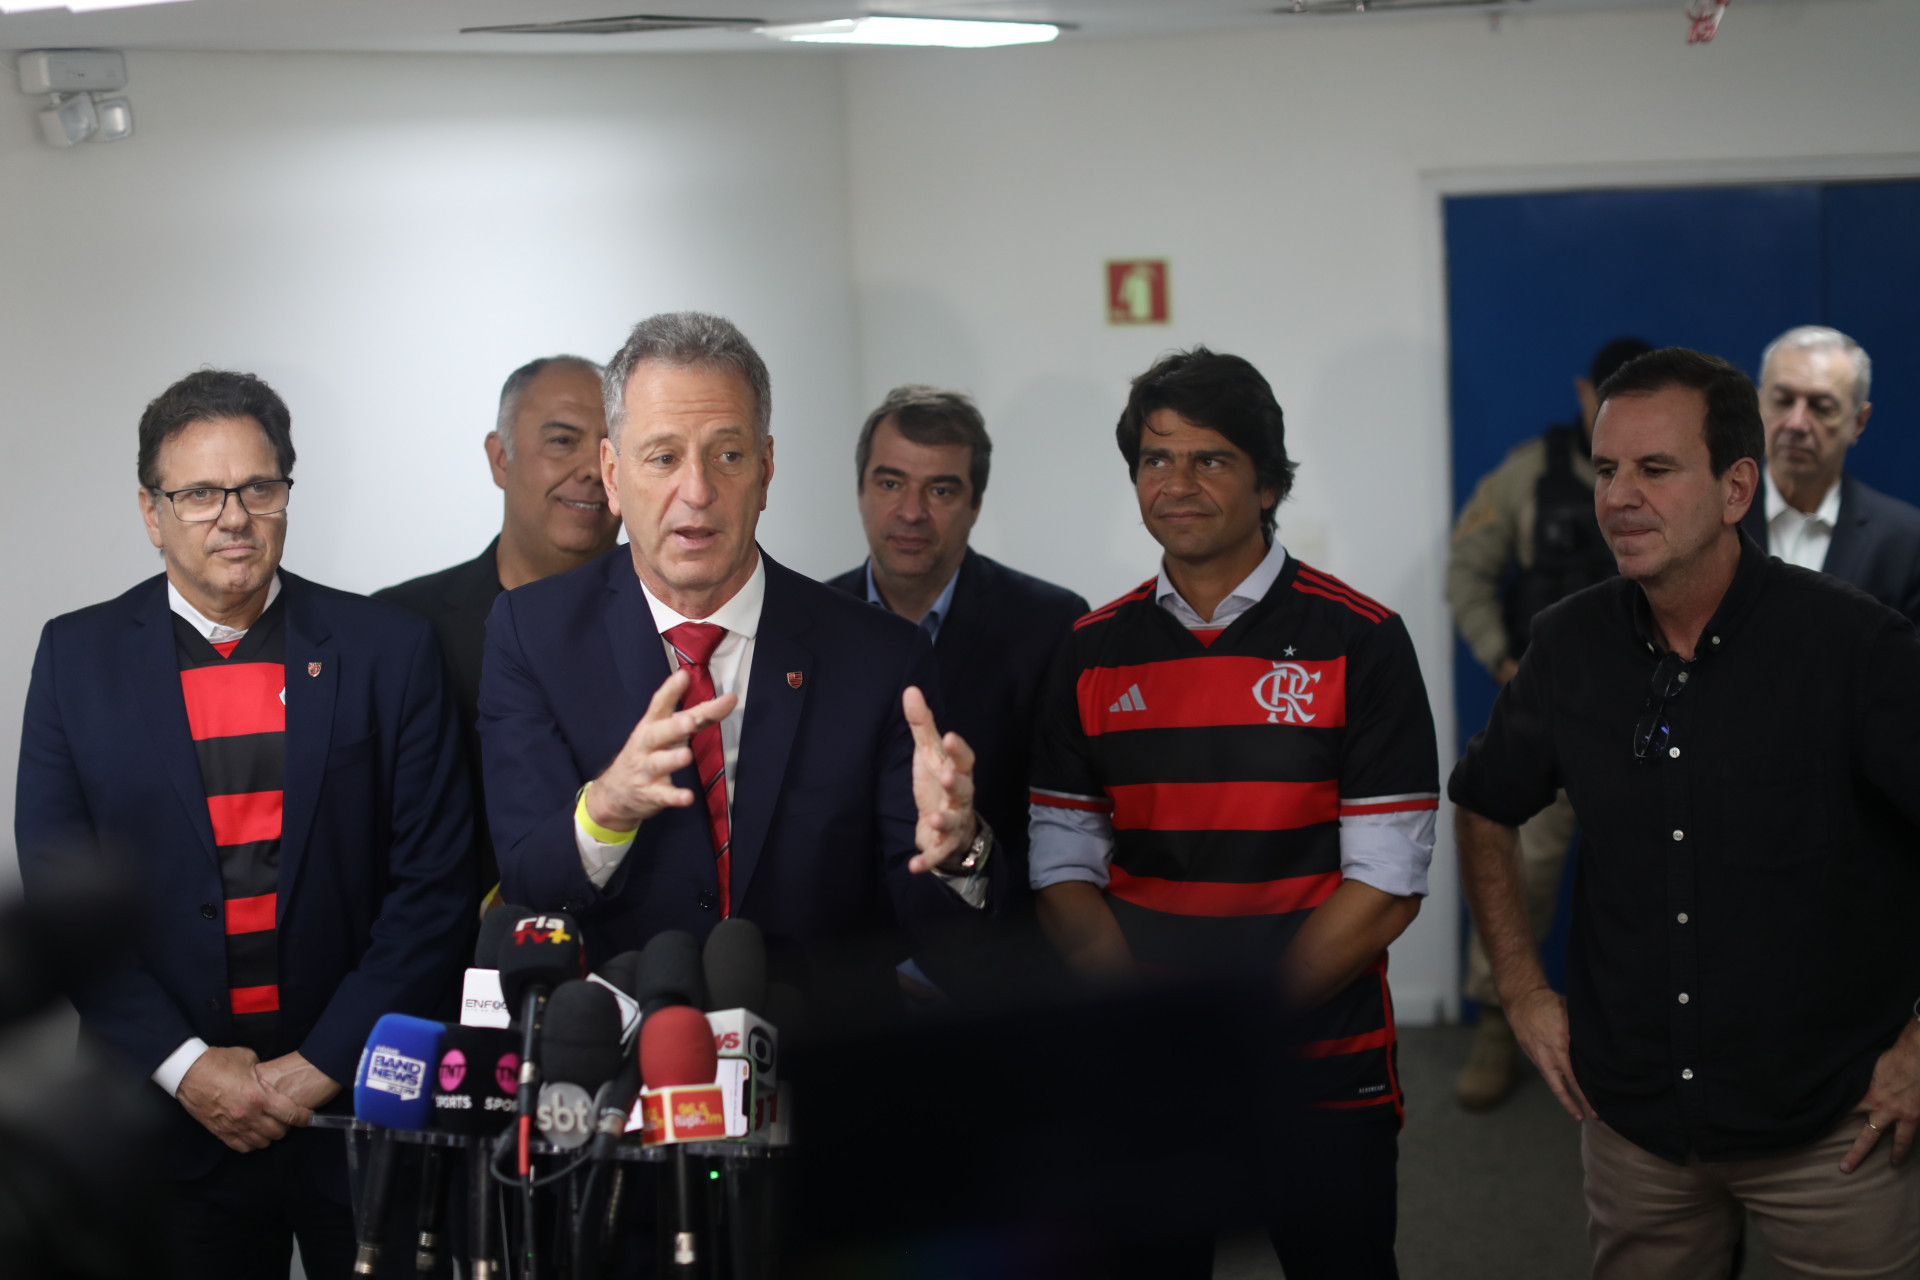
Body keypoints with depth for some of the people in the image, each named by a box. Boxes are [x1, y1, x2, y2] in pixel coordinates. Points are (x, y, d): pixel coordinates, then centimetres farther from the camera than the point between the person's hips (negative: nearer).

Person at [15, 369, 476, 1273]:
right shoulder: (76, 656, 3)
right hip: (172, 1117, 1)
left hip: (361, 1098, 0)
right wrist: (184, 1065, -9)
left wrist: (326, 1063, -10)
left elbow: (433, 882, -3)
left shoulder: (387, 648, 0)